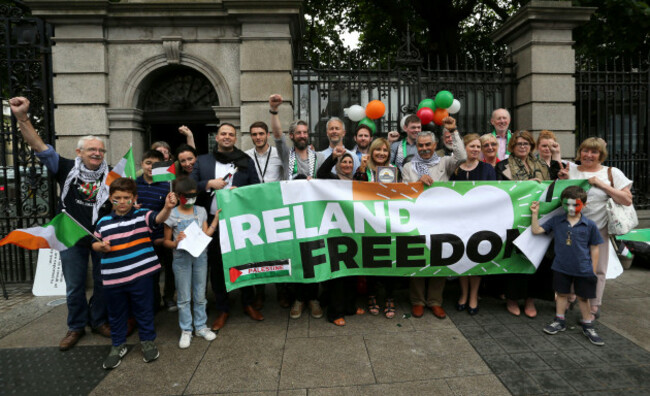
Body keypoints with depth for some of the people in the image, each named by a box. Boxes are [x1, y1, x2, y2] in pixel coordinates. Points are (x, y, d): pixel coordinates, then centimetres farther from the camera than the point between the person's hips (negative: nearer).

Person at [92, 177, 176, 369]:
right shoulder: (103, 222, 4)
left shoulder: (142, 216, -5)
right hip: (113, 279, 3)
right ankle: (118, 346, 37)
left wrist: (167, 208, -46)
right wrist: (101, 246, -7)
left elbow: (158, 218, -25)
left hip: (141, 275, -3)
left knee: (144, 311, 12)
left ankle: (148, 341, 32)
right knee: (116, 314, 18)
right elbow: (94, 243, 16)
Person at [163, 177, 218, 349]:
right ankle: (186, 330, 20)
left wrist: (216, 219, -5)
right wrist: (175, 243, -20)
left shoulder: (201, 211, 4)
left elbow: (206, 235, 0)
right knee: (184, 297, 7)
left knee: (200, 295, 12)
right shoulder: (172, 215, -5)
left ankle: (201, 326, 26)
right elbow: (166, 241, 0)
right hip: (181, 258, -3)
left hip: (200, 256, 3)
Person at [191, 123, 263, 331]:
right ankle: (222, 309, 24)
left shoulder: (246, 161, 6)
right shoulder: (202, 161, 8)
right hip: (213, 221, 1)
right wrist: (209, 184, -12)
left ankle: (248, 304, 27)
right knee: (216, 265, 9)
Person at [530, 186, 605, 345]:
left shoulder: (590, 225, -8)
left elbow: (594, 249, -1)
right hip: (561, 268, 2)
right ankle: (560, 321, 32)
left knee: (583, 297, 13)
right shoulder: (556, 221, -4)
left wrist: (593, 271, 0)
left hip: (583, 270, -1)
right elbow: (536, 230, -3)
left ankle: (588, 326, 30)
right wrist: (535, 214, -11)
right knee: (561, 294, 16)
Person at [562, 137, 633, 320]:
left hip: (598, 229, -1)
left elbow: (627, 200, -6)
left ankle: (593, 307, 21)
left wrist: (601, 184, -13)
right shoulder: (571, 170, 7)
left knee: (597, 269, 7)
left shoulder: (612, 173, 3)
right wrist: (562, 181, -6)